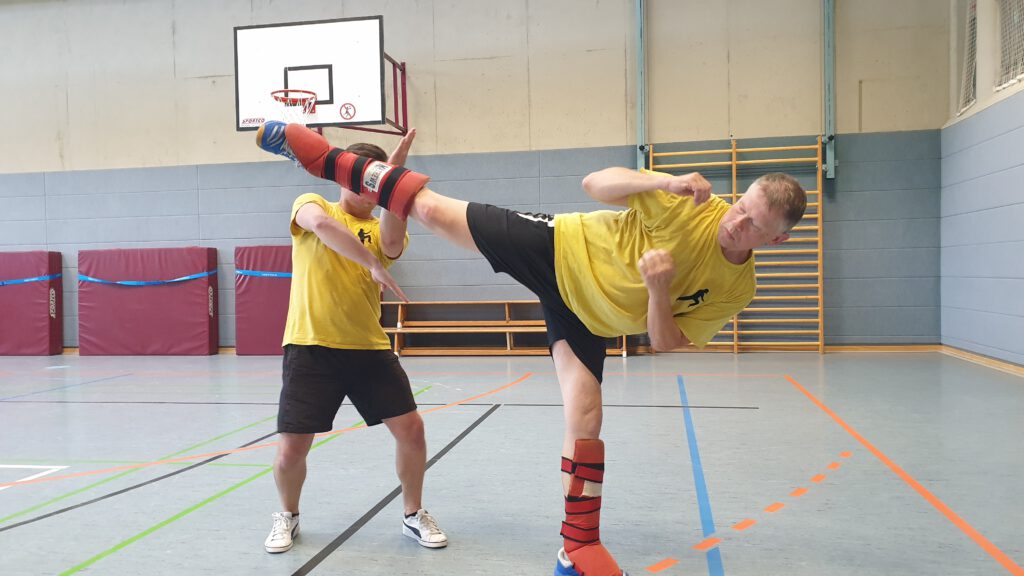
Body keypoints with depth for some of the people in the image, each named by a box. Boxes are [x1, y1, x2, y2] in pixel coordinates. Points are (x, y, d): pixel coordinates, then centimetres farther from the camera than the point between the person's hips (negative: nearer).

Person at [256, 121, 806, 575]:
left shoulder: (737, 290, -9)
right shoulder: (693, 207, -21)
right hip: (558, 248, -2)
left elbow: (667, 342, -8)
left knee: (585, 416, -7)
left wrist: (659, 288, -28)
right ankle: (317, 154, 14)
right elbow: (595, 183, -19)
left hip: (587, 317, 3)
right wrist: (666, 180, -35)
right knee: (430, 208, -6)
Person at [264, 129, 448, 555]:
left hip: (369, 348, 3)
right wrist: (373, 265, -28)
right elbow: (322, 224, -23)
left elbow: (391, 245, -18)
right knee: (291, 450, -1)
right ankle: (287, 517, 30)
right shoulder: (312, 204, 3)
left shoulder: (381, 228, 8)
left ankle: (414, 515, 23)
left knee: (410, 428, -1)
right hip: (311, 348, -2)